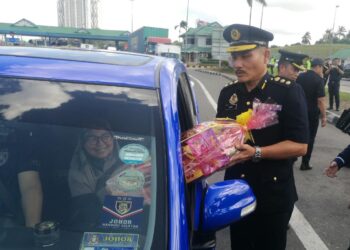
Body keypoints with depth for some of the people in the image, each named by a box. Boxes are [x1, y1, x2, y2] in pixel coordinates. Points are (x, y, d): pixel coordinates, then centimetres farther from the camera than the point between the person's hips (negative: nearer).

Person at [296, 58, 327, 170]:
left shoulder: (300, 76, 2)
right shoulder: (318, 79, -14)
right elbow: (320, 100, -18)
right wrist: (323, 116, -12)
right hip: (312, 113, -5)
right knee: (309, 138, 7)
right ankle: (305, 164, 13)